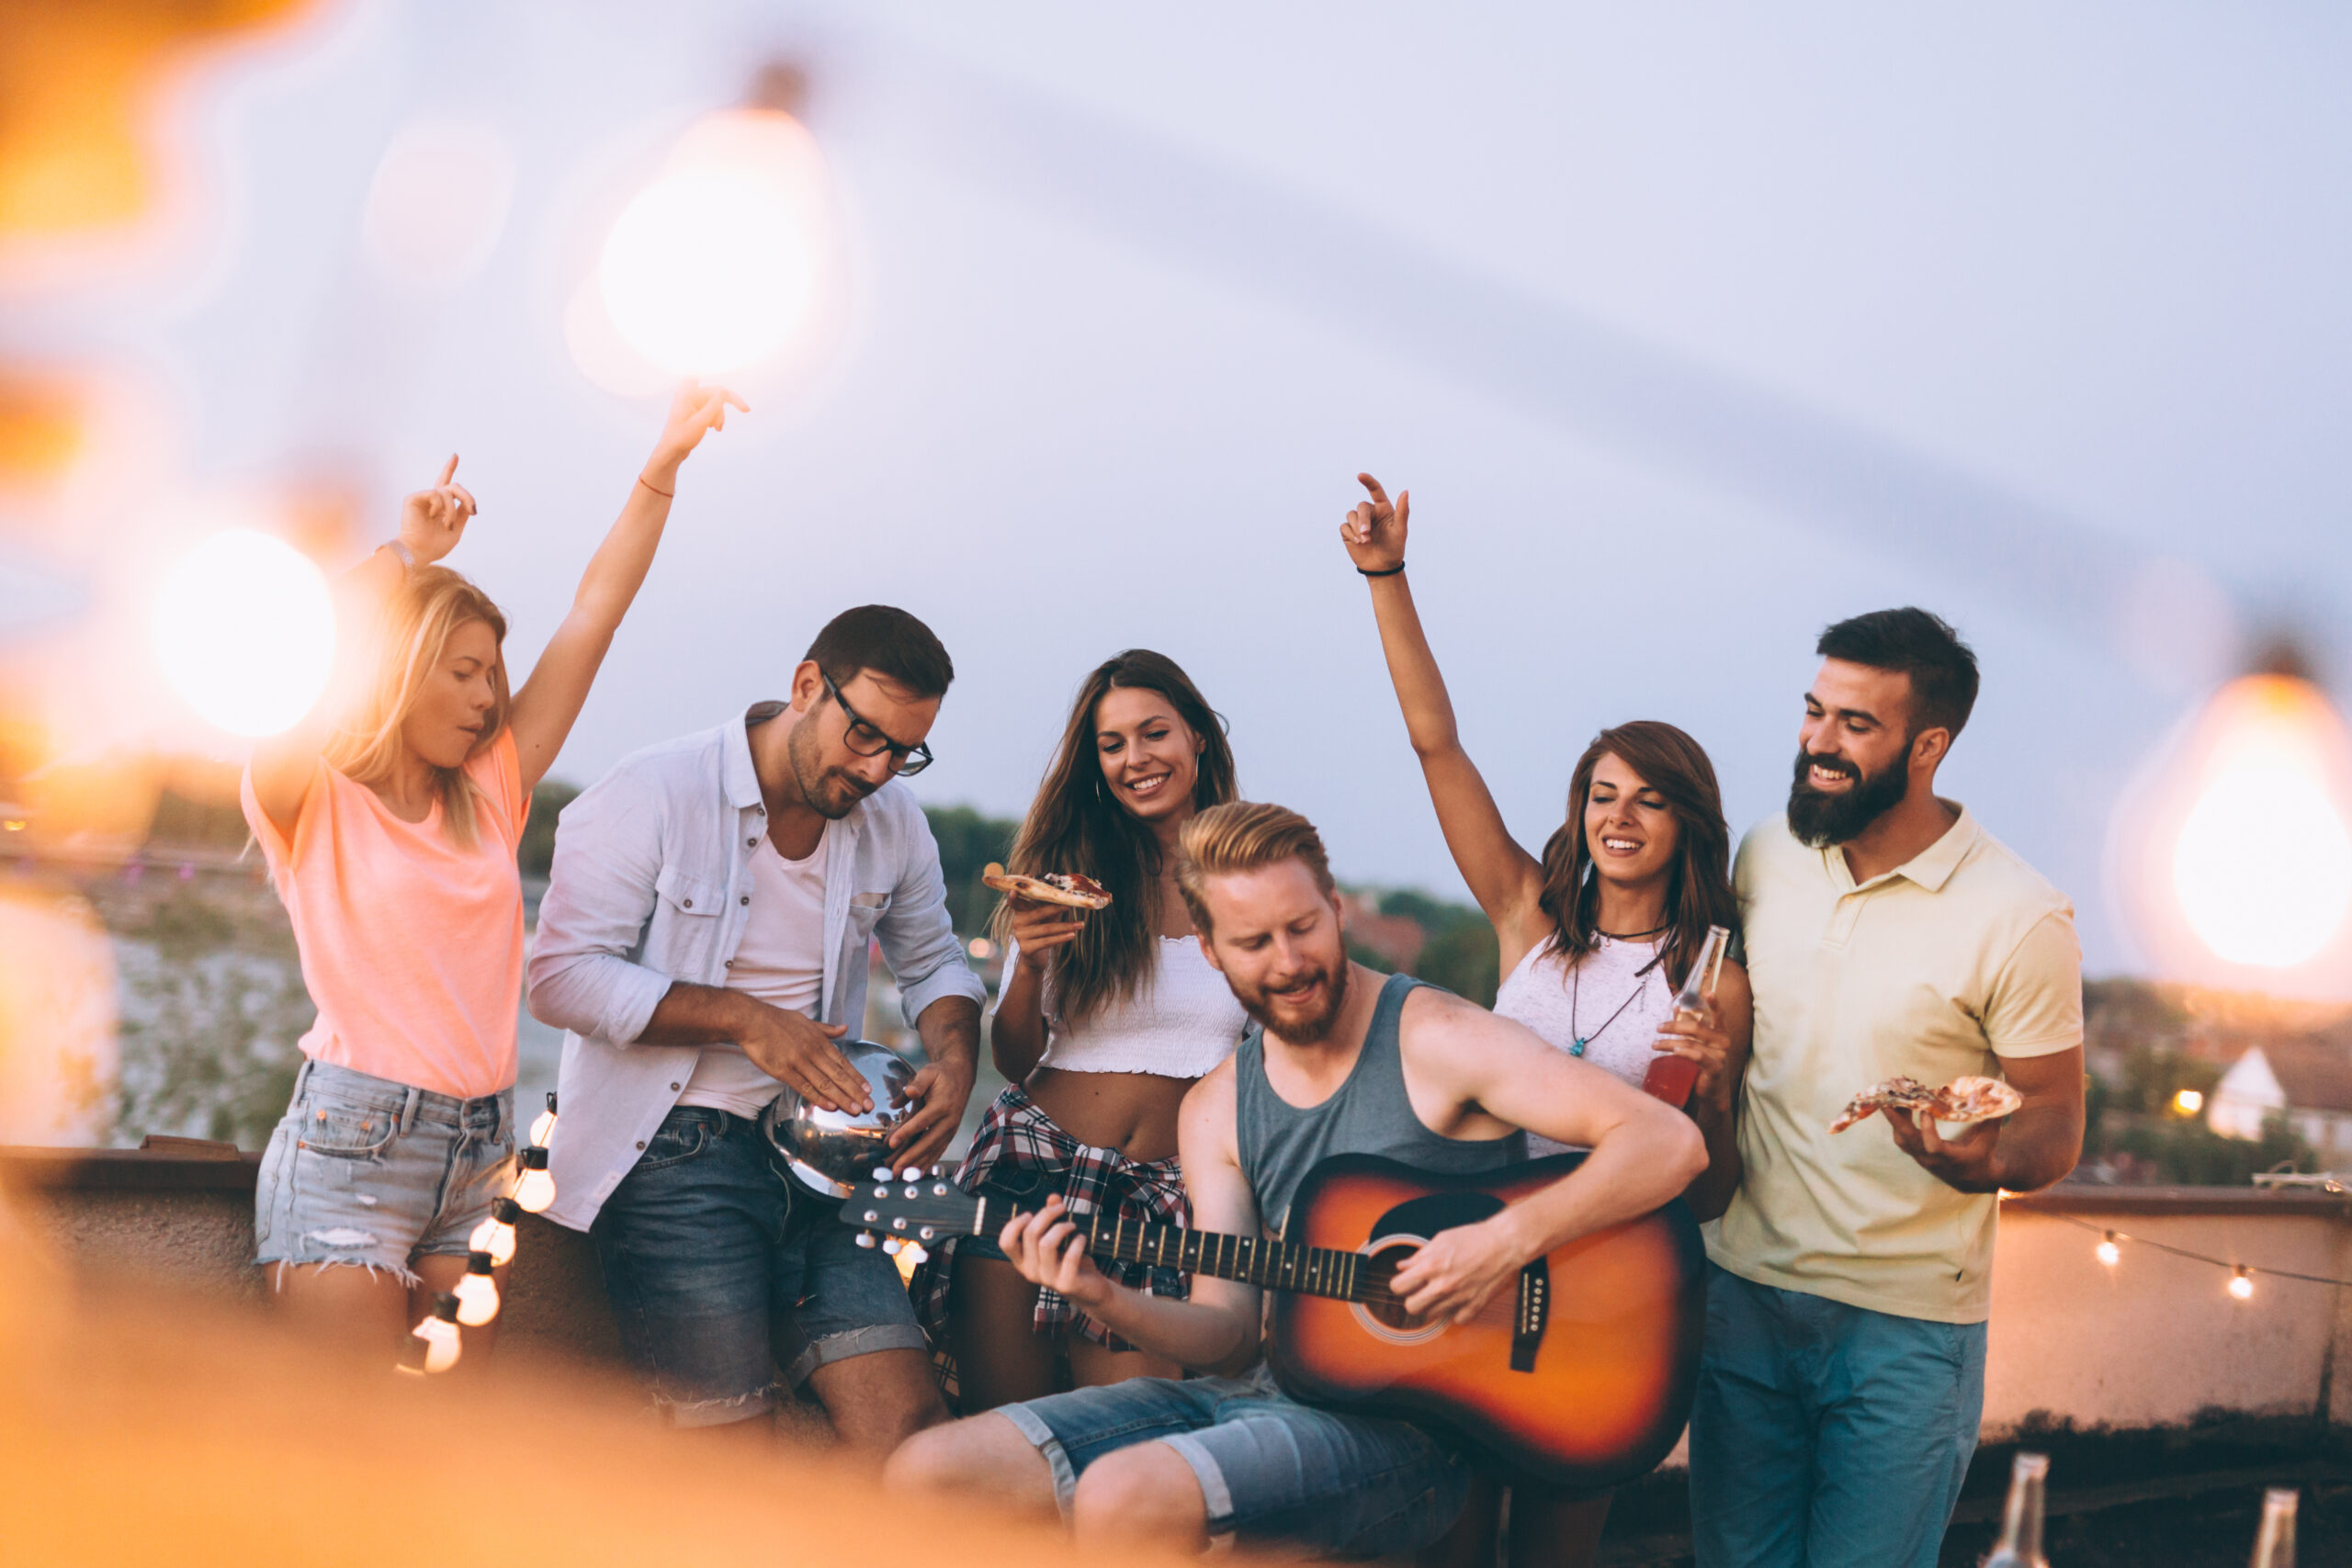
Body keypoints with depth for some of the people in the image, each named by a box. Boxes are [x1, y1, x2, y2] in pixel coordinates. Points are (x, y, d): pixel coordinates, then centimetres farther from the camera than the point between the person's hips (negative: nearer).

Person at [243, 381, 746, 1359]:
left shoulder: (490, 793, 12)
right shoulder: (309, 799, -1)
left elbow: (591, 619, 10)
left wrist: (663, 467, 8)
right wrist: (404, 556, -13)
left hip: (481, 1156, 6)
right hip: (352, 1144, -6)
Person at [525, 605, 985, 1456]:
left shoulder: (893, 822, 9)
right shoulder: (657, 793, -8)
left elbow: (934, 964, 23)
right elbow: (562, 976, -13)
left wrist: (954, 1057, 0)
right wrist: (746, 1020, -18)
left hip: (814, 1156, 5)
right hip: (672, 1152, -5)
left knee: (906, 1422, -8)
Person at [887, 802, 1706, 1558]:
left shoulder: (1432, 1039, -6)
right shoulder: (1215, 1109, 12)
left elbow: (1670, 1143, -14)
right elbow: (1229, 1333, 6)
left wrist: (1508, 1243, -24)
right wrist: (1109, 1300, -12)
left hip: (1404, 1418, -6)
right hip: (1255, 1390, 6)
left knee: (1123, 1498, -33)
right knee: (927, 1475, -8)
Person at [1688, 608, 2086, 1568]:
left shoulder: (2019, 920, -12)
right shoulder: (1764, 857, 3)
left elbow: (2055, 1127, -8)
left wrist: (1987, 1161, -28)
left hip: (1906, 1323, -4)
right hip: (1744, 1290, 5)